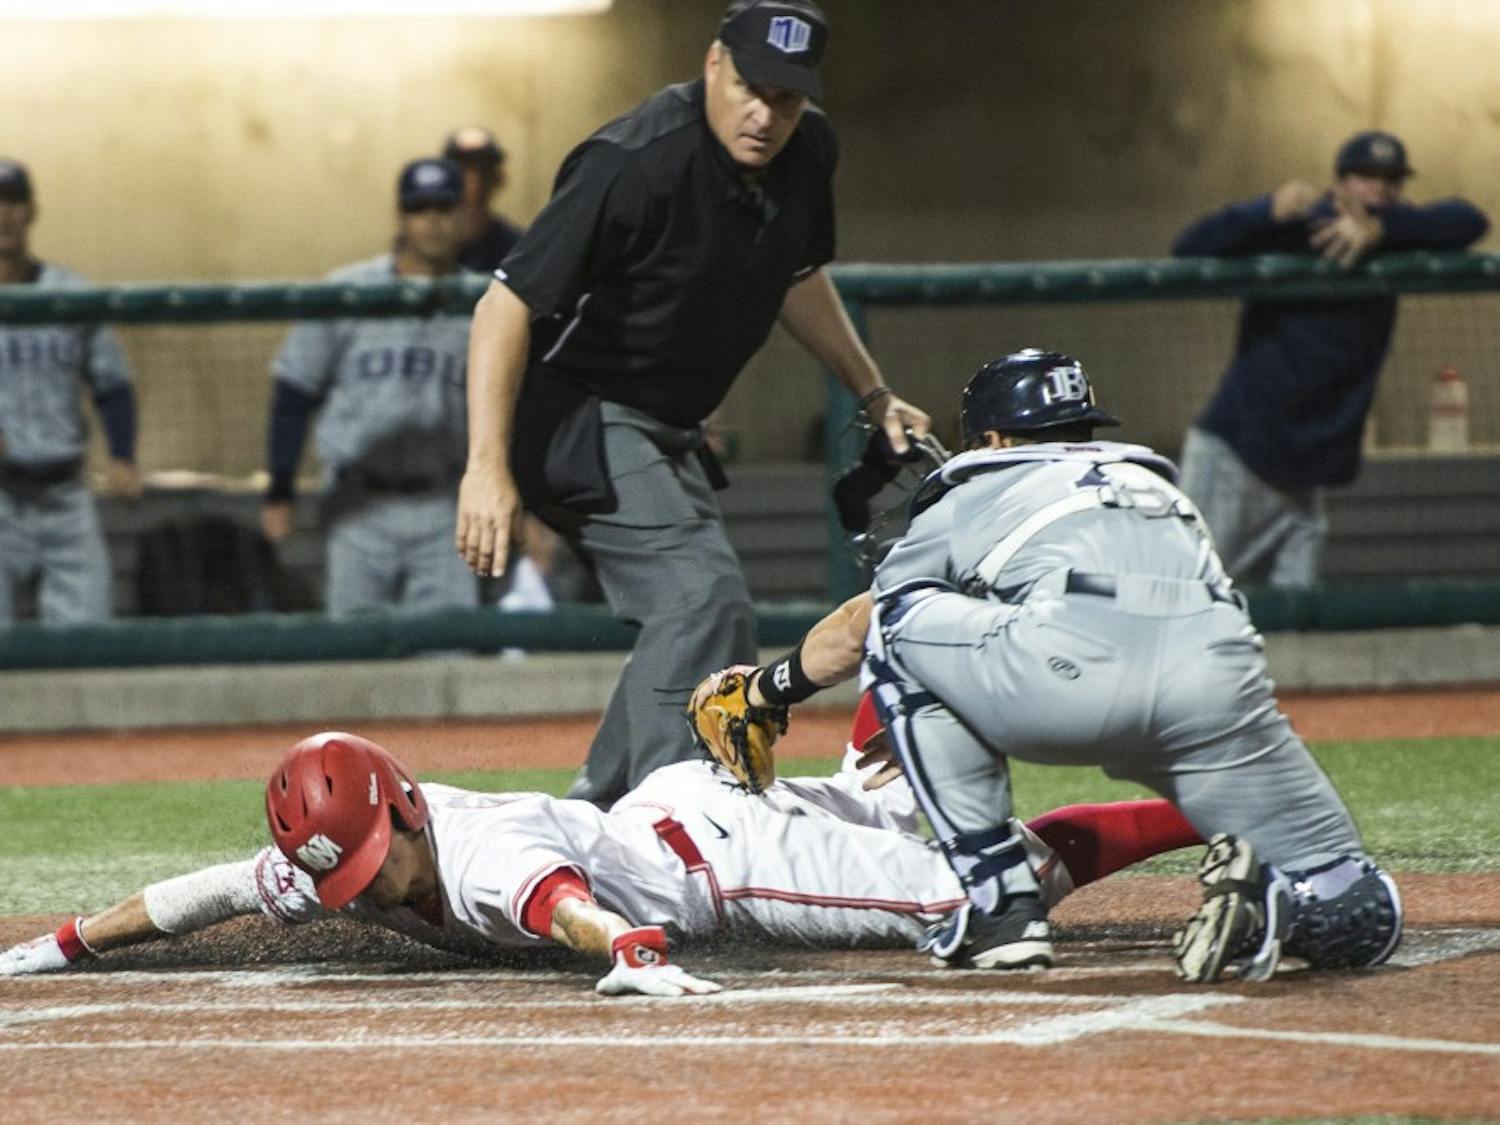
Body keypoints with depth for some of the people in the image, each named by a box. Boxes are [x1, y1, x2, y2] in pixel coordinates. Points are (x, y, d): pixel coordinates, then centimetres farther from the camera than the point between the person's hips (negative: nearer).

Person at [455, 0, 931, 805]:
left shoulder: (807, 152, -2)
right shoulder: (637, 164, -27)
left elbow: (797, 277, 20)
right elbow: (508, 302, -29)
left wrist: (872, 394, 18)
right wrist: (487, 467, -36)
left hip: (663, 434, 10)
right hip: (579, 415, -10)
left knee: (689, 625, 15)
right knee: (705, 603, -23)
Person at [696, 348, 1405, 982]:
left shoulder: (970, 494, 31)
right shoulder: (1157, 481, 41)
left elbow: (854, 629, 43)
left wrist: (766, 689, 63)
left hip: (1072, 665, -3)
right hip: (1219, 682, 3)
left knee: (897, 622, 24)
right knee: (1358, 919, 16)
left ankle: (1001, 906, 16)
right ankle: (1266, 899, -19)